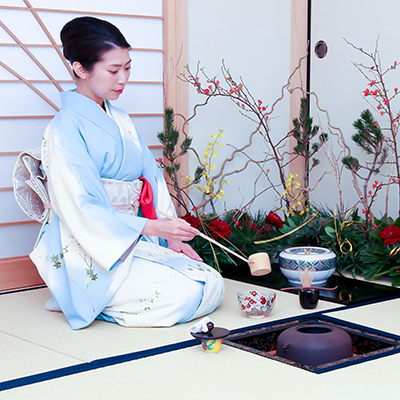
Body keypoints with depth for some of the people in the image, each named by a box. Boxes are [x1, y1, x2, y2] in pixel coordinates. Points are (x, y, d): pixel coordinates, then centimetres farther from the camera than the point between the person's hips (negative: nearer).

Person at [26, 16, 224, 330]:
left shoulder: (122, 122, 14)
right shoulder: (65, 129, -13)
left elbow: (151, 179, 13)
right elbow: (82, 210, -20)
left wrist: (171, 237, 0)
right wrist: (153, 227, -27)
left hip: (134, 242, 9)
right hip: (89, 254, -8)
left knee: (212, 284, -4)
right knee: (184, 295, -19)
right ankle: (89, 298, 1)